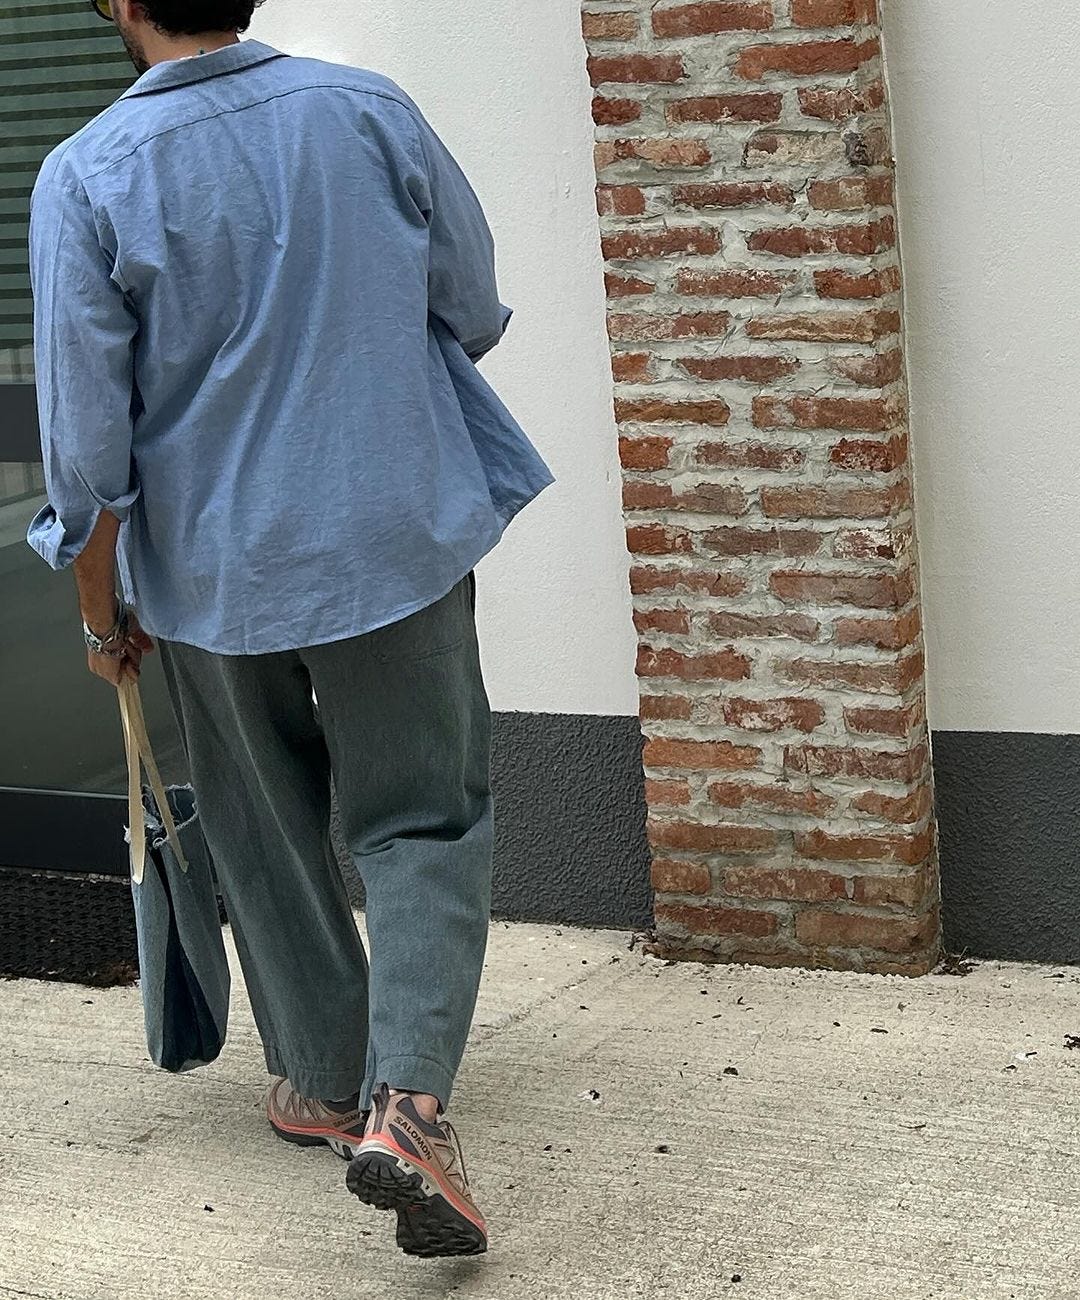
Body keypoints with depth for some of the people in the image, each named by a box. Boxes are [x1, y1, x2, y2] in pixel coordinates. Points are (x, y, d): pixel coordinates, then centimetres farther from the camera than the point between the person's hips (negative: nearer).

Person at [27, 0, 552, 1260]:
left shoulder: (85, 177, -12)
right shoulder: (371, 112, -7)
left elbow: (86, 437, -9)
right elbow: (475, 314, 4)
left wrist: (101, 610, 5)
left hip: (211, 566, 0)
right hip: (398, 534, 0)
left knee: (266, 830, 20)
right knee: (423, 823, 9)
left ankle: (324, 1080, 34)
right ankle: (408, 1096, -9)